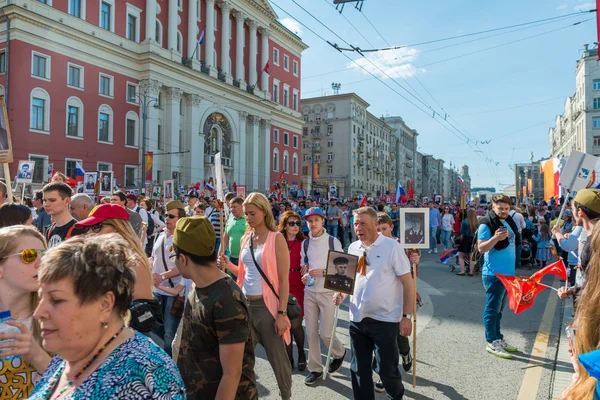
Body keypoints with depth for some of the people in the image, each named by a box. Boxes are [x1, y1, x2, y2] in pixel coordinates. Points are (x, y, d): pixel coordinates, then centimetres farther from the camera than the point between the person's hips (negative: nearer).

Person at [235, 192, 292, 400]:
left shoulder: (276, 239, -10)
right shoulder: (245, 239, 7)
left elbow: (284, 279, -11)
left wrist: (282, 313, -15)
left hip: (267, 305, -5)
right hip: (246, 303, 5)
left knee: (277, 356, 8)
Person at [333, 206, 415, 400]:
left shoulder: (392, 247, -11)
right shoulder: (353, 248, 5)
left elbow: (408, 283, -9)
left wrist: (406, 316, -12)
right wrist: (342, 293, -1)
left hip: (385, 319, -5)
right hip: (357, 318, 5)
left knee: (386, 369, 8)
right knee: (359, 369, 14)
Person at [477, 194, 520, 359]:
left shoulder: (508, 222, 11)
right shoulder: (486, 224, -13)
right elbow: (481, 248, -19)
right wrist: (496, 237, -32)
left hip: (508, 273, 8)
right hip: (494, 273, -8)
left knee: (499, 308, 16)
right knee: (492, 309, -1)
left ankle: (498, 338, 26)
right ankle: (491, 342, 7)